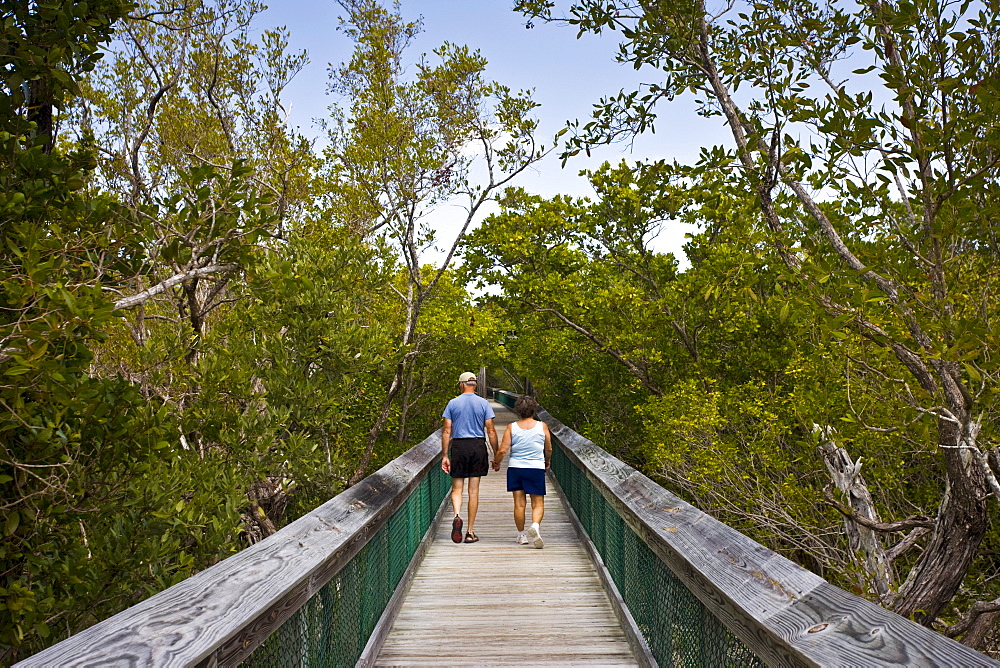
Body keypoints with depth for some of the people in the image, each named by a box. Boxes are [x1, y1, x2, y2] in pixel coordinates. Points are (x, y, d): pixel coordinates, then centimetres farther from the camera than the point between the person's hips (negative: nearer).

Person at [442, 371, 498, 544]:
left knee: (457, 488, 9)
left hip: (458, 446, 0)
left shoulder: (452, 403, 2)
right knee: (474, 490, 6)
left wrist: (445, 456, 3)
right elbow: (490, 431, -1)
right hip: (478, 446, 0)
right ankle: (470, 532, 9)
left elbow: (447, 431, -1)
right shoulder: (483, 403, 2)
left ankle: (457, 515, -20)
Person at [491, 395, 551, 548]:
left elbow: (502, 450, -7)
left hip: (515, 468, 1)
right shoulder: (542, 426, -2)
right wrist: (547, 461, 29)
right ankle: (535, 525, -23)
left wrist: (496, 462, 12)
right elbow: (548, 449, 8)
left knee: (519, 503, 10)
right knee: (538, 503, 3)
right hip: (536, 468, -1)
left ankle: (521, 535, 17)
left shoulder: (512, 427, -4)